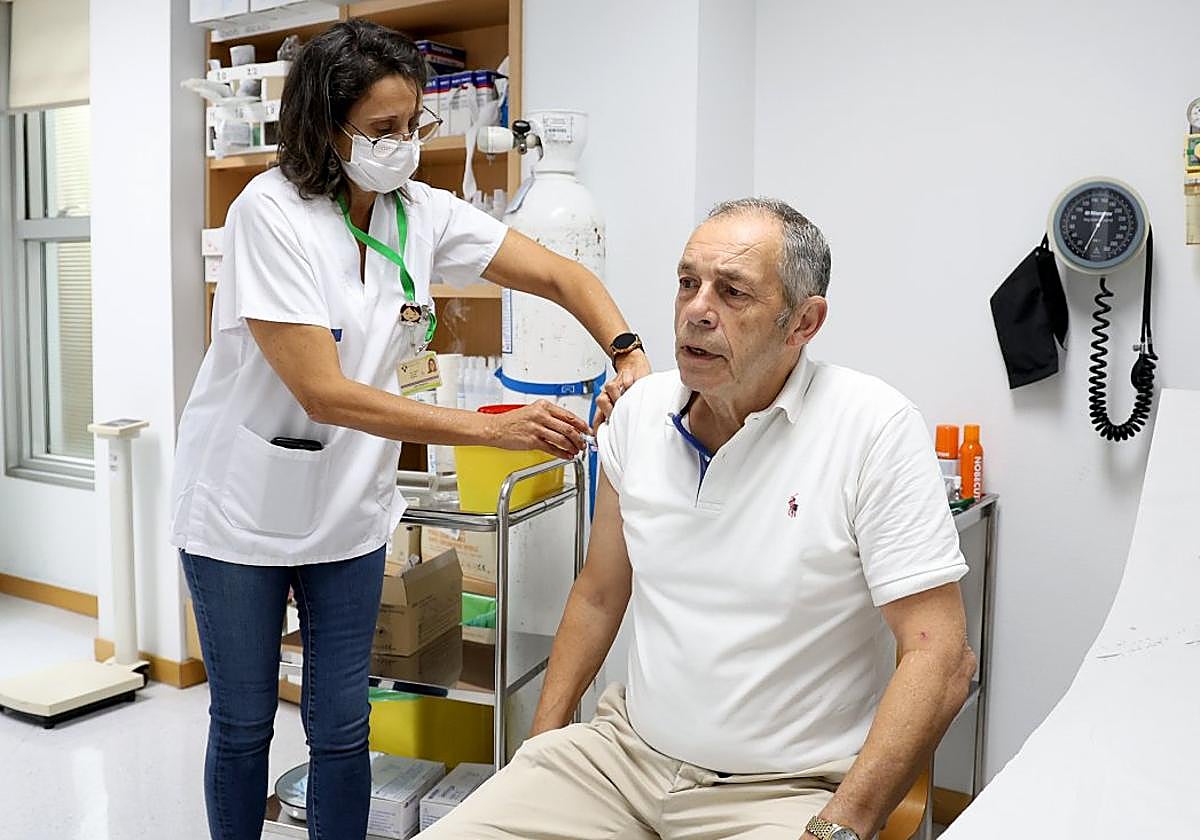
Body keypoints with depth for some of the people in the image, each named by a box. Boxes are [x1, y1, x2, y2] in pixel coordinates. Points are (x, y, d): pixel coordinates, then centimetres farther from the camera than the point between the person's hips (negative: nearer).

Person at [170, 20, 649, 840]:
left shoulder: (423, 212, -5)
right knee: (243, 724, 14)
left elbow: (562, 276, -4)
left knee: (342, 727, 10)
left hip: (349, 511, 4)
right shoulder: (271, 213, -21)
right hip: (244, 512, -3)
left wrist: (629, 352, -24)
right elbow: (324, 394, -28)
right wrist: (498, 428, -31)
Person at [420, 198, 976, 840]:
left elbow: (940, 656, -16)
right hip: (626, 750, 4)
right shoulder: (640, 410, 2)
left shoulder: (875, 428, -14)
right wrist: (543, 741, 8)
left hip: (787, 788, -3)